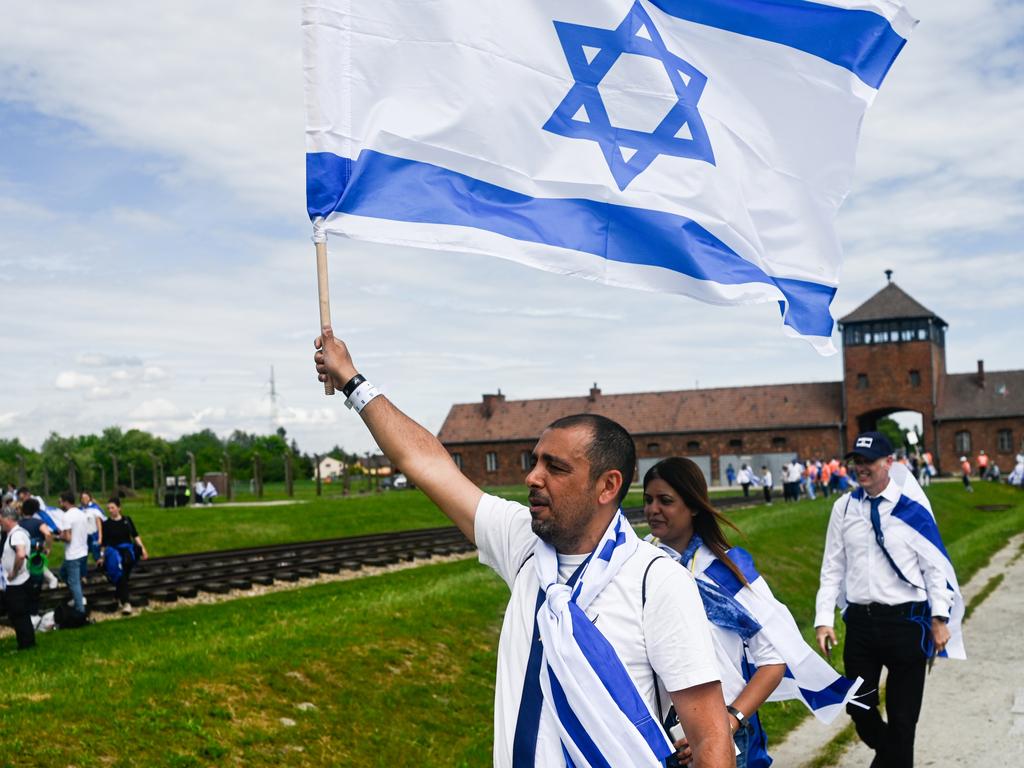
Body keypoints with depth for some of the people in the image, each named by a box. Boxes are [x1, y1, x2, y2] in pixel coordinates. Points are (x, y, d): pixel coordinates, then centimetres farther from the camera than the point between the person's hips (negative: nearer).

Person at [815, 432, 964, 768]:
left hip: (905, 620, -3)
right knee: (858, 706, 13)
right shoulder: (844, 507, 2)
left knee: (903, 714, 7)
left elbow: (935, 564, -4)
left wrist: (940, 618, -6)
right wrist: (824, 619, 1)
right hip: (859, 620, 3)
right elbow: (833, 567, 5)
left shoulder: (911, 506, -7)